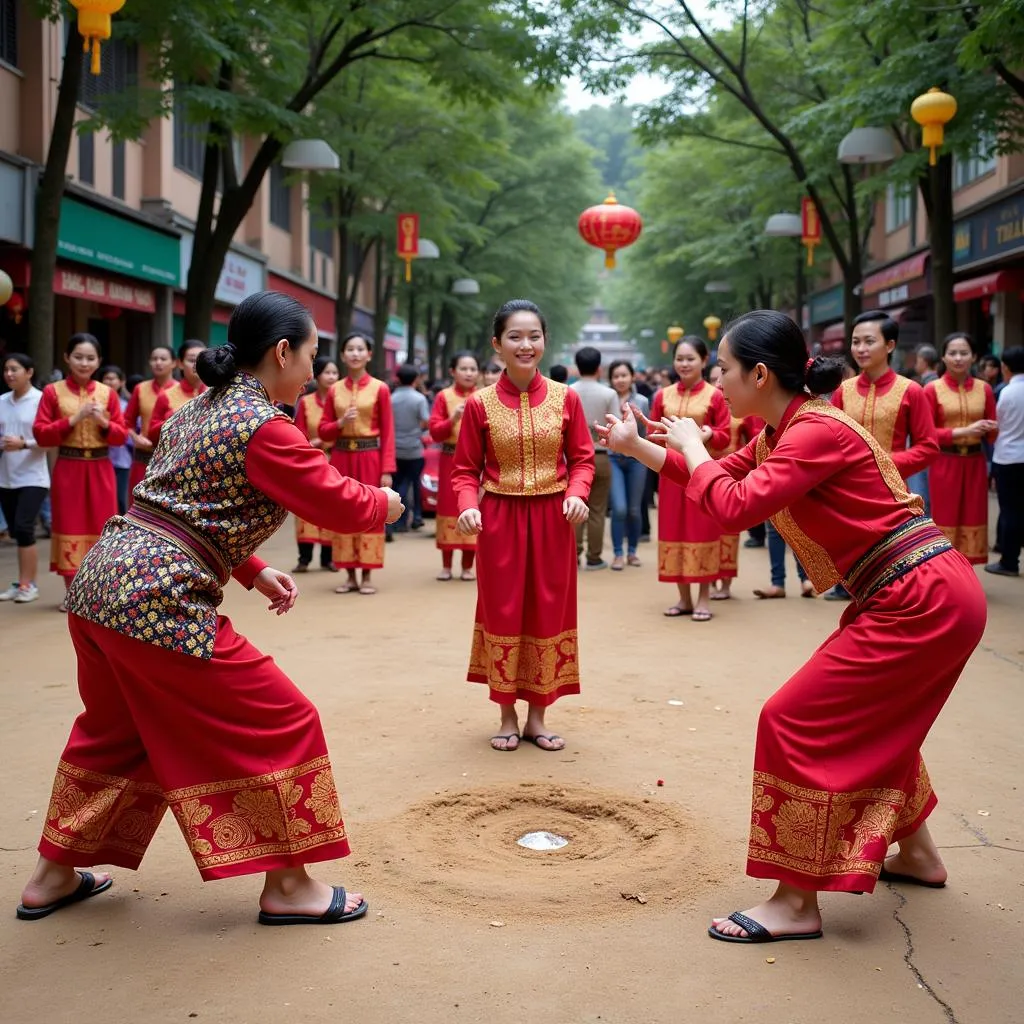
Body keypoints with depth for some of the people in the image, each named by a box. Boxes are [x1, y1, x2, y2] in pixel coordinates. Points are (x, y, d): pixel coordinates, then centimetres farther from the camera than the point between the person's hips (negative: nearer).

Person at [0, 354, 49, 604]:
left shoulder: (41, 399, -7)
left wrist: (24, 443, -24)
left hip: (32, 477, -5)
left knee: (23, 528, -12)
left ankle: (28, 584, -4)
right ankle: (24, 581, 18)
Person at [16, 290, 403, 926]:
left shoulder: (198, 410, 18)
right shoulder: (265, 427, -11)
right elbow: (341, 505, -6)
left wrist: (254, 572, 18)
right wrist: (386, 503, 14)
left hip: (98, 586, 10)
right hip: (161, 601, -10)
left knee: (114, 730, 27)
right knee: (281, 723, 3)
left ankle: (54, 876, 38)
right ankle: (288, 886, 12)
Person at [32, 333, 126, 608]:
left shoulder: (108, 393, 6)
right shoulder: (52, 392, 1)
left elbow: (121, 436, 6)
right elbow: (40, 434, -5)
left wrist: (104, 422, -13)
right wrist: (73, 420, -15)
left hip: (101, 469, 2)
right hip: (68, 469, -2)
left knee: (101, 527, 3)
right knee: (70, 528, 2)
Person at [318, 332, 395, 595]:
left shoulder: (379, 388, -1)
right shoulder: (334, 390, 7)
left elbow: (388, 432, -4)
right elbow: (323, 431, 9)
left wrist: (387, 470, -11)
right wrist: (341, 423, -12)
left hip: (370, 458, -3)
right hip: (341, 458, 3)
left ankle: (366, 577, 9)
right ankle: (350, 576, 13)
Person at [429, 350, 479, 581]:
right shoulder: (443, 396, 3)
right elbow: (434, 432, -3)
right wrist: (453, 419, -18)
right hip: (450, 460, 0)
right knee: (449, 508, 2)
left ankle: (467, 566, 9)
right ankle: (446, 565, 10)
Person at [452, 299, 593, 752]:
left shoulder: (566, 398, -1)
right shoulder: (480, 403, -4)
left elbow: (582, 459, 4)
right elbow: (466, 469, 0)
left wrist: (577, 493, -15)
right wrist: (468, 506, -18)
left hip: (552, 519, 1)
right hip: (500, 518, -1)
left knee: (549, 613, 7)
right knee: (502, 612, 6)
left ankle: (537, 716, 21)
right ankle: (507, 717, 20)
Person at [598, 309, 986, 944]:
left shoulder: (819, 431, -19)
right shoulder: (782, 435, 11)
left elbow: (734, 506, -25)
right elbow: (724, 474, 24)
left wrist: (692, 445, -8)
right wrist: (634, 446, 19)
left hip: (922, 601, -10)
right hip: (929, 595, 10)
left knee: (797, 722, -7)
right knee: (873, 721, 26)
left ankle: (796, 904, 0)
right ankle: (918, 855, 43)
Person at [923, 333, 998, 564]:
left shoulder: (984, 389, 5)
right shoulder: (932, 389, -6)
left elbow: (993, 432, 12)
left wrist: (991, 429, -12)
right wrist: (964, 431, -18)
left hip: (975, 463, 4)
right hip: (945, 464, -3)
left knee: (971, 521, 7)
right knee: (946, 522, 2)